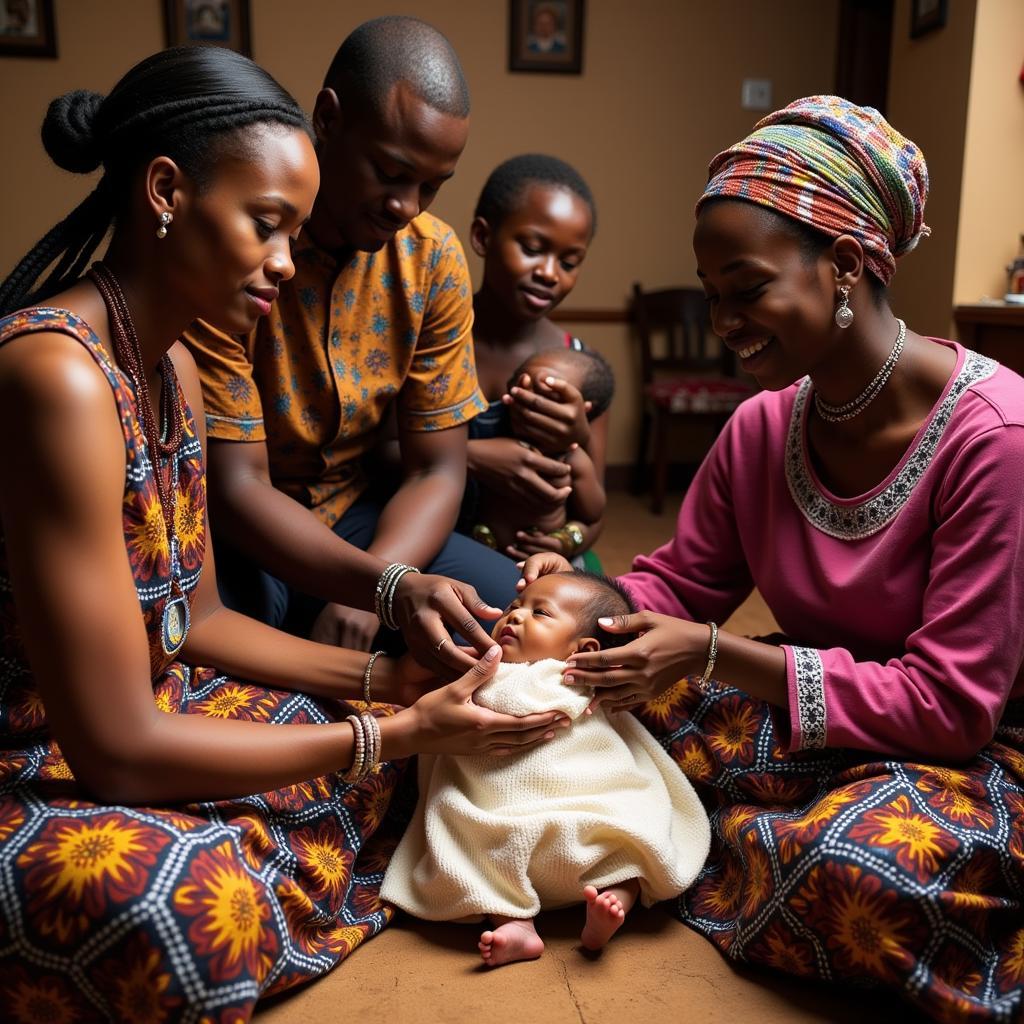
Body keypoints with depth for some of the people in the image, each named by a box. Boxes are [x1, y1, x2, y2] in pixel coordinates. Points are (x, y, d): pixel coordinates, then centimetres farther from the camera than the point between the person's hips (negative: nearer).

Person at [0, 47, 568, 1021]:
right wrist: (392, 733, -17)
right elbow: (118, 749, -24)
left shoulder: (168, 364, 5)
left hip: (126, 725, 9)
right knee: (200, 904, -37)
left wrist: (386, 676, 0)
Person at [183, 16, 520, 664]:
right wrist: (389, 586, -37)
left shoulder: (434, 258, -6)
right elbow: (233, 486, -22)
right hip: (230, 530, -4)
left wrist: (364, 594, -22)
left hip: (352, 519, 4)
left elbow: (437, 470, -4)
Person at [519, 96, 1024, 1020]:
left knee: (855, 859, -35)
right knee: (618, 692, -15)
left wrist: (715, 655, -29)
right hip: (818, 725, 5)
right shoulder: (761, 429, -4)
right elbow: (680, 581, 5)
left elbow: (950, 704, -23)